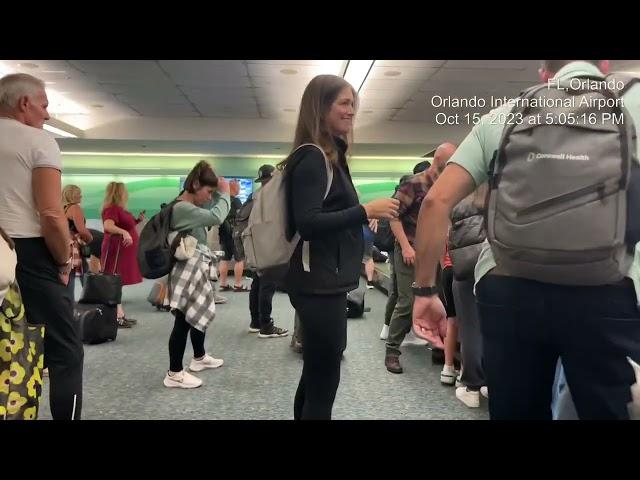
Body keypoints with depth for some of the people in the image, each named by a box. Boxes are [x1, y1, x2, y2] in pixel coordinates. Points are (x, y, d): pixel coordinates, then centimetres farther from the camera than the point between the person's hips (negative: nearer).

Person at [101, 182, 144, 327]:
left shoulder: (119, 209, 16)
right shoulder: (112, 208, -15)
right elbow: (108, 226, -31)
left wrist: (137, 220, 14)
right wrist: (124, 232, -44)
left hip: (123, 251, 11)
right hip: (116, 250, -11)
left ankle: (121, 315, 16)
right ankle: (116, 318, -9)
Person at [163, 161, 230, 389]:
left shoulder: (192, 206, 12)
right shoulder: (182, 208, -20)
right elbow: (216, 217, -27)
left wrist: (219, 193, 4)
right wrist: (224, 193, -13)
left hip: (196, 269, 11)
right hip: (188, 271, -11)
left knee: (200, 314, 22)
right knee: (184, 320, -5)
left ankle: (199, 358, 39)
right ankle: (174, 374, 3)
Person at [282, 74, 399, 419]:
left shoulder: (328, 156, 16)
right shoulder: (312, 157, -13)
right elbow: (307, 223, -23)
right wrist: (366, 211, -21)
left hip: (325, 282, 10)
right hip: (319, 284, -10)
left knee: (315, 376, 18)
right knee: (324, 381, -4)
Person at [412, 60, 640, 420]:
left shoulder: (503, 116, 16)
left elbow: (438, 200, 7)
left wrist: (425, 290, 11)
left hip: (507, 290, 2)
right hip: (604, 293, -2)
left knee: (516, 412, 18)